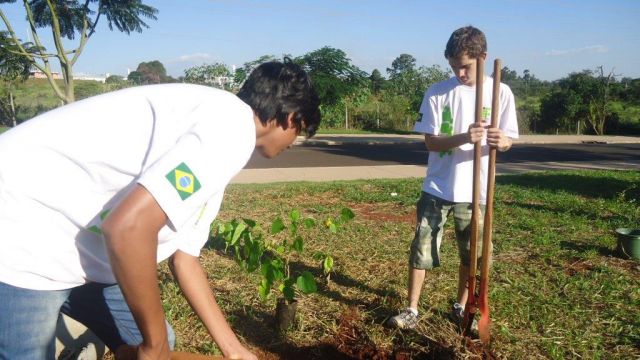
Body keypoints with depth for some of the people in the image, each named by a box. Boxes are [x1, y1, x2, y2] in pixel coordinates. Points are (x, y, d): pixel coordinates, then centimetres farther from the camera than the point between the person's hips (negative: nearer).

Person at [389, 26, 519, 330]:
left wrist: (501, 142, -26)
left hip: (475, 191, 1)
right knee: (421, 249, 3)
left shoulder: (501, 92, -3)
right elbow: (431, 142, -8)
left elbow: (508, 141, -1)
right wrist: (464, 137, -27)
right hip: (437, 188, 0)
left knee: (472, 254, 13)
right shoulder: (437, 93, -4)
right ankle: (412, 309, 17)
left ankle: (461, 307, 34)